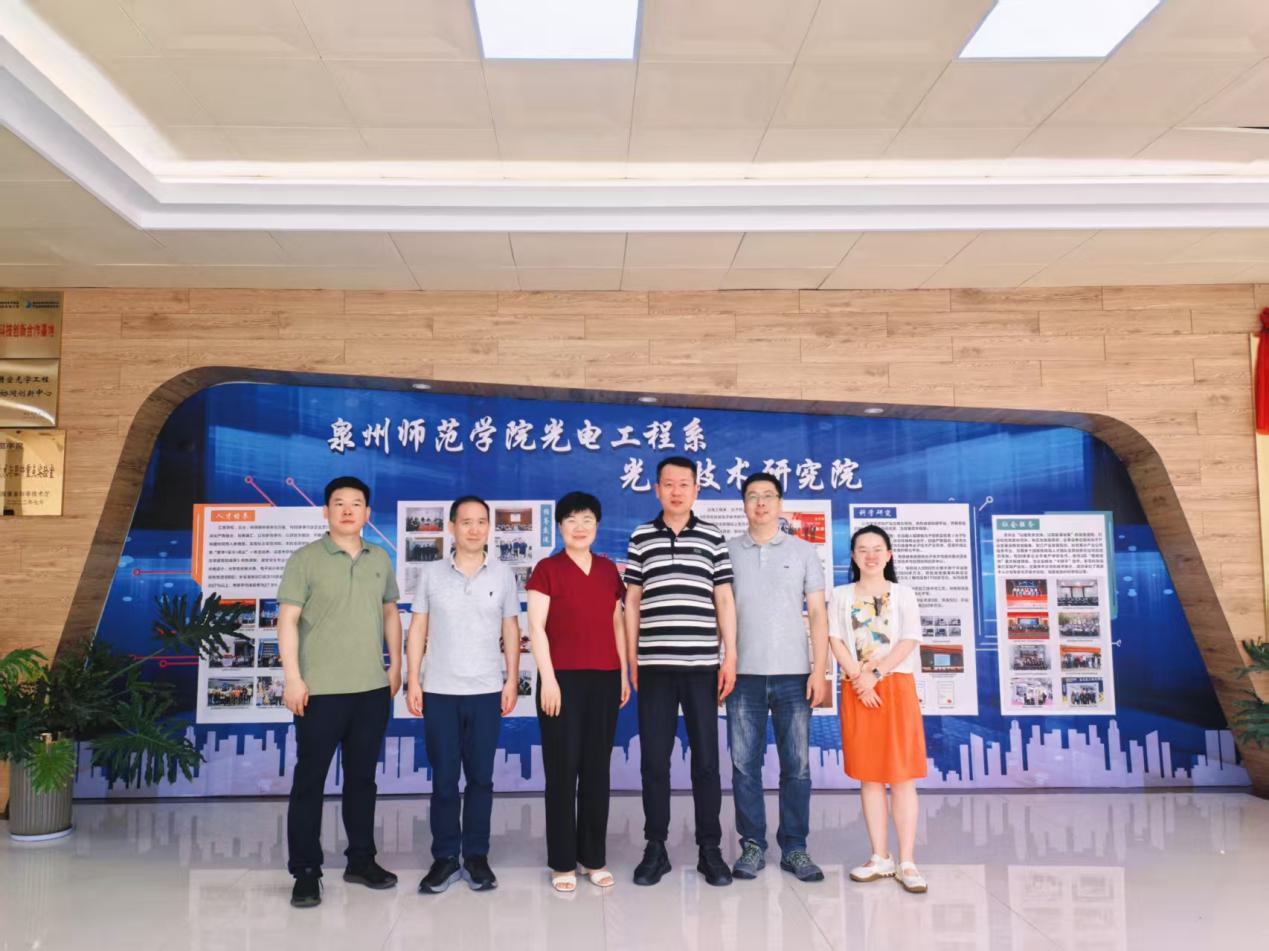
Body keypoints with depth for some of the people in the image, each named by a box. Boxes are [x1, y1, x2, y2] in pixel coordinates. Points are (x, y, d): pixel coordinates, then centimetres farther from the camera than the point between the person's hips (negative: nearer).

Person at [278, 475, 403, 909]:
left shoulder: (380, 559, 10)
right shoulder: (305, 559, -4)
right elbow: (287, 620, -8)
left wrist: (395, 665, 12)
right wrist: (292, 677, -14)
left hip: (373, 689, 4)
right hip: (321, 690, -4)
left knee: (363, 776, 14)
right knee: (309, 779, 2)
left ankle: (361, 859, 26)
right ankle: (305, 871, 13)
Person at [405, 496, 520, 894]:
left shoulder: (503, 574, 4)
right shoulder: (431, 573, 3)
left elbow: (511, 631, 7)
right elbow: (417, 630, 5)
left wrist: (512, 681, 1)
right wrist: (412, 680, -1)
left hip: (487, 691, 0)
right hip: (439, 691, 0)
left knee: (480, 777, 7)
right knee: (444, 778, 5)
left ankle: (476, 856, 18)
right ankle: (445, 857, 16)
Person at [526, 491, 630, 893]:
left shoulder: (609, 570, 12)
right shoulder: (547, 569, -1)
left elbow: (617, 624, 16)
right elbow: (536, 627, -6)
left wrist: (624, 674, 11)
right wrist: (548, 678, -13)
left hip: (604, 679, 4)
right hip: (563, 678, -4)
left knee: (597, 768, 9)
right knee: (562, 770, 1)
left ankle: (594, 858, 19)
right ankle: (562, 863, 11)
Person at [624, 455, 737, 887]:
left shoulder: (713, 537, 6)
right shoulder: (641, 537, 7)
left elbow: (724, 600, 6)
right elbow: (632, 601, 9)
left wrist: (730, 657, 0)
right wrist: (631, 658, 5)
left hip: (702, 664, 0)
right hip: (655, 665, 1)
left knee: (706, 759, 5)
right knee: (654, 759, 5)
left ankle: (710, 850, 16)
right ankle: (655, 848, 17)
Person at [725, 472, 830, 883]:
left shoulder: (803, 551, 9)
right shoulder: (727, 551, 8)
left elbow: (817, 613, 6)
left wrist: (819, 669, -3)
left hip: (793, 675, 0)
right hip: (745, 675, 0)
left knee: (796, 765, 3)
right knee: (745, 765, 3)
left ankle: (794, 847, 14)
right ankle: (752, 846, 14)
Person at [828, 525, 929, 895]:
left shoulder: (903, 594, 8)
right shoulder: (842, 595, 11)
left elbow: (910, 640, -3)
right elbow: (836, 640, 1)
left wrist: (876, 674, -13)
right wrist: (859, 677, -12)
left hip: (897, 686, -1)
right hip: (857, 690, 2)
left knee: (902, 775, -4)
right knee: (869, 776, 5)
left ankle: (906, 863, 0)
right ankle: (880, 858, 12)